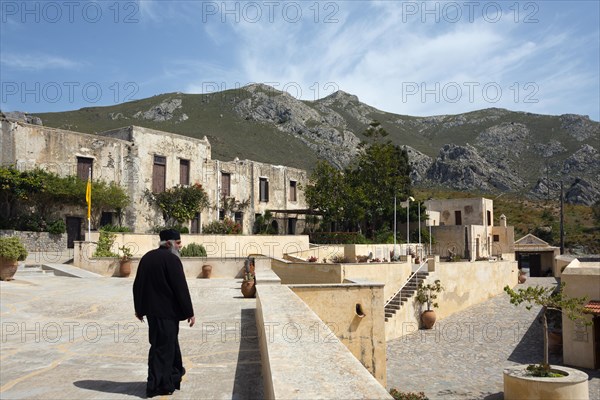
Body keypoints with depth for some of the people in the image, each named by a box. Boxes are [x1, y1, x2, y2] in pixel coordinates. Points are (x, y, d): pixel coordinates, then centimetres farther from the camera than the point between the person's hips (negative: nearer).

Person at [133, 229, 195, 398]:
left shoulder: (147, 257, 10)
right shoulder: (171, 259, -15)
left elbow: (137, 285, 15)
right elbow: (181, 288, -17)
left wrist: (139, 308, 24)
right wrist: (189, 312, -11)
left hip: (152, 309, 9)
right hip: (166, 311, -8)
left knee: (170, 343, 21)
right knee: (163, 347, 1)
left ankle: (174, 374, 35)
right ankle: (156, 385, 7)